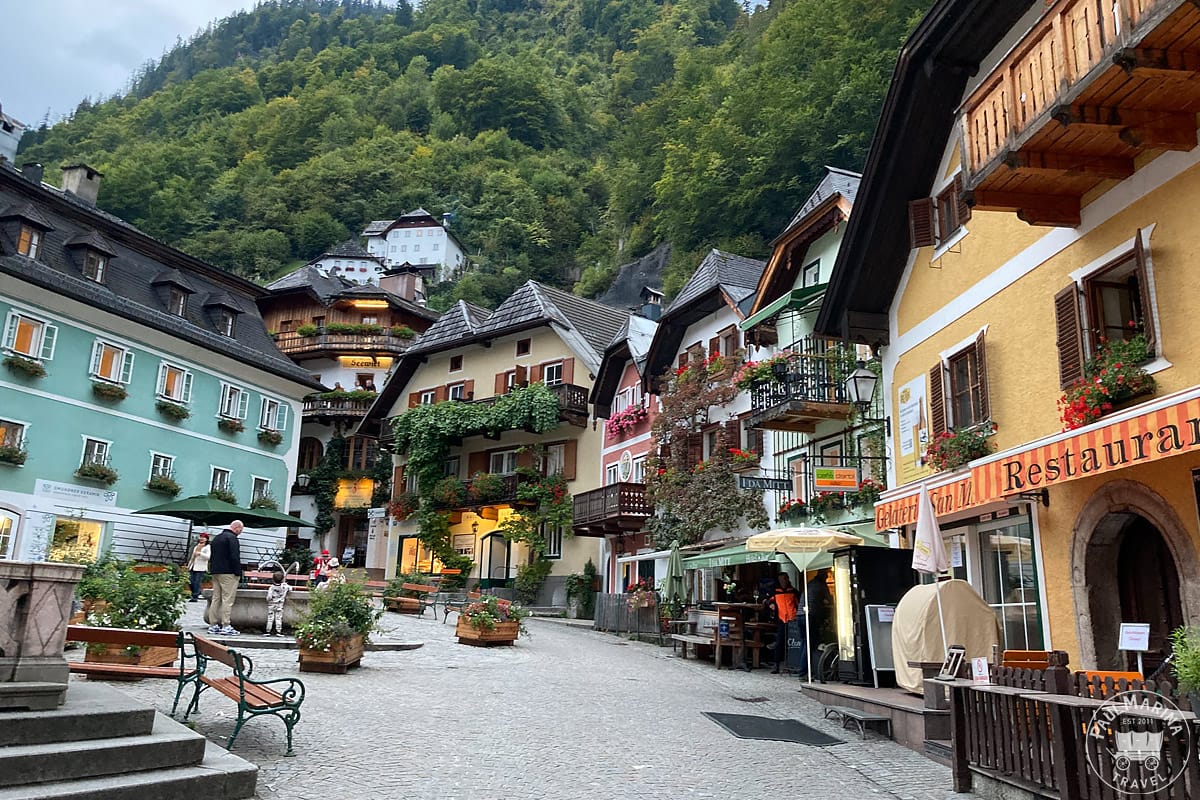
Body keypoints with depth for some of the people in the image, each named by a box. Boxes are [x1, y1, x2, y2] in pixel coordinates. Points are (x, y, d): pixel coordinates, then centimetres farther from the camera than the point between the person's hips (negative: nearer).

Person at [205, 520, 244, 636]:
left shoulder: (217, 538, 18)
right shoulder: (231, 538, -12)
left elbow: (212, 556, 22)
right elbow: (235, 557, -18)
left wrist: (212, 570, 22)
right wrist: (238, 572, -14)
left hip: (215, 572, 9)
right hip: (228, 573, -9)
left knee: (216, 599, 11)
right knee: (227, 599, -8)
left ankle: (213, 625, 13)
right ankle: (226, 626, -10)